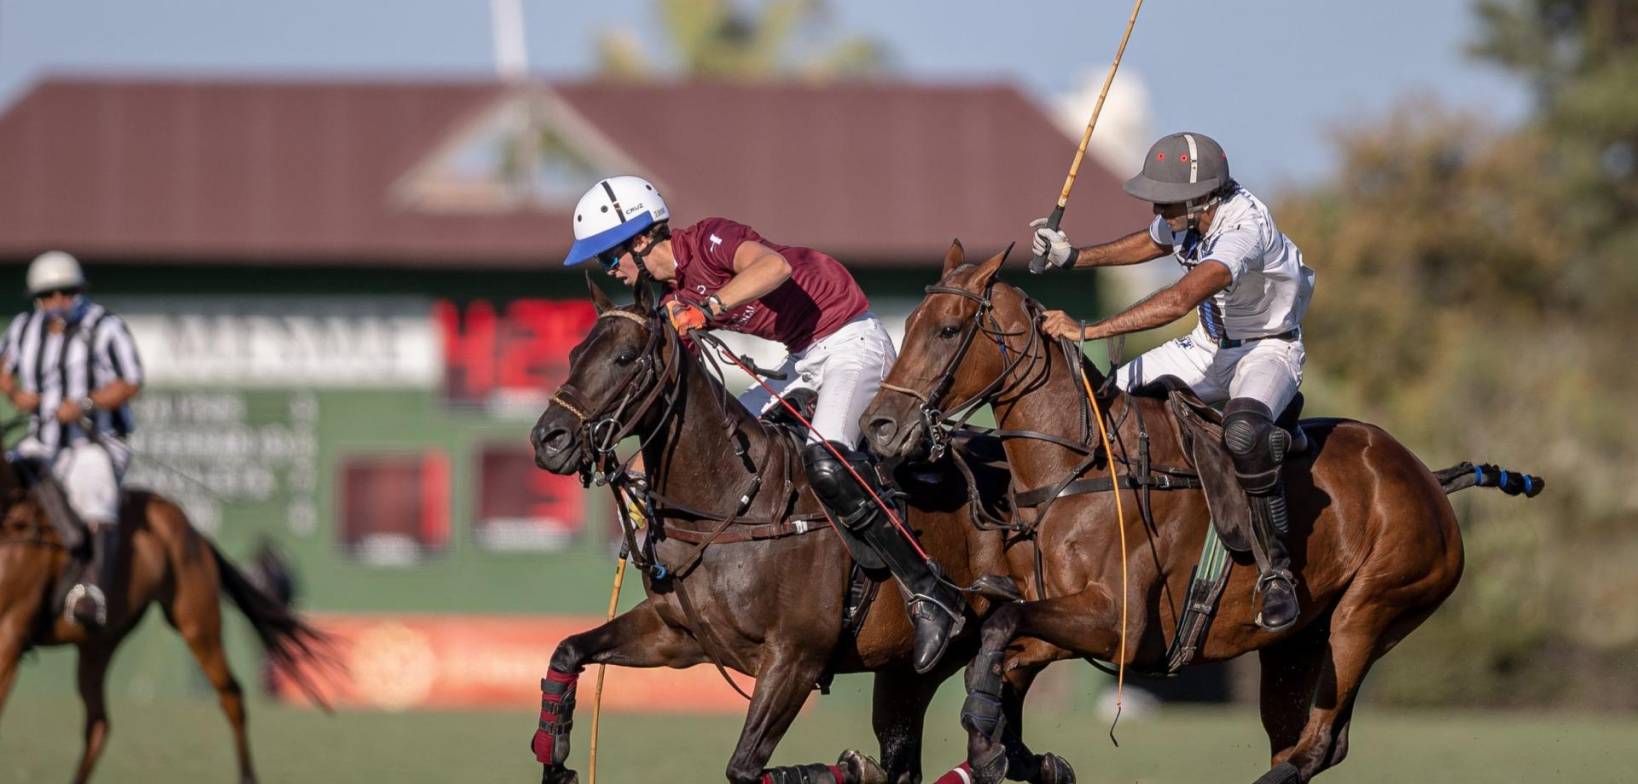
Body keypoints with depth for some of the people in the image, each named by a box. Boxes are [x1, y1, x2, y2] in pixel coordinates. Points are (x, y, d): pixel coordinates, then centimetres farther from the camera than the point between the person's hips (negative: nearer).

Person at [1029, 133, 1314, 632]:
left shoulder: (1244, 229, -33)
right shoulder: (1184, 217, -7)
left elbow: (1180, 300, -46)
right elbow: (1151, 243, 21)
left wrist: (1088, 331, -49)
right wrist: (1073, 257, 10)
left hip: (1268, 352, -9)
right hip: (1210, 348, 9)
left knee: (1243, 434, -39)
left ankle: (1277, 569, -27)